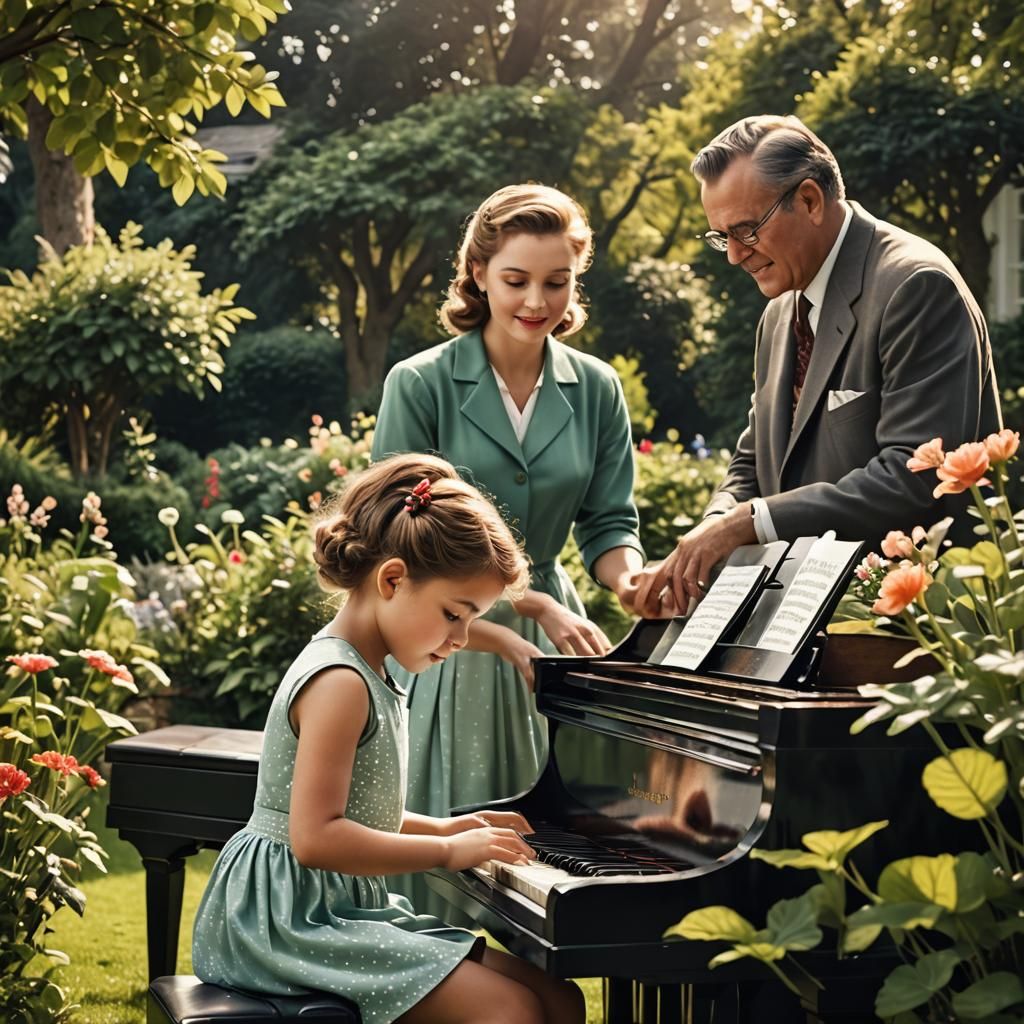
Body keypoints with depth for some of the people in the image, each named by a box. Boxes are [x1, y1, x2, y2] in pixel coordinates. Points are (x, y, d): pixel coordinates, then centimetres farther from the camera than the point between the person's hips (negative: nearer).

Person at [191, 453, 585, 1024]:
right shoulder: (338, 683, -18)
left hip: (348, 907, 10)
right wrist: (448, 850, -19)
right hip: (297, 918, -10)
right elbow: (314, 837, -26)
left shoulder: (367, 677, 14)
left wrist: (444, 827, 11)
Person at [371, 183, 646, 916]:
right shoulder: (421, 385, -8)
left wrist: (630, 577, -17)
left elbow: (608, 521, 7)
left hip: (546, 638, 4)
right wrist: (529, 604, -22)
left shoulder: (596, 390, 4)